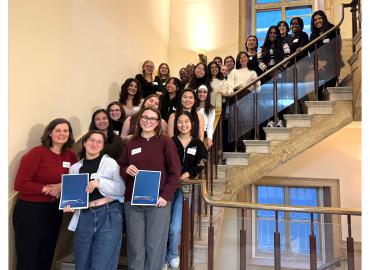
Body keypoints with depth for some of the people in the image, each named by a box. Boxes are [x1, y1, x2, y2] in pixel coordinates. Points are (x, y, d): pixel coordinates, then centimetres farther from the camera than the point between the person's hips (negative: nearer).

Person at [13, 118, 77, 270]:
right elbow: (20, 184, -19)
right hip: (30, 211, -6)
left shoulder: (70, 156, 2)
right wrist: (48, 189, -19)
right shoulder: (36, 153, -14)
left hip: (55, 211, 6)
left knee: (47, 257, 19)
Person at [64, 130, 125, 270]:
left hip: (108, 215, -4)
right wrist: (68, 205, -3)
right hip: (84, 217, 4)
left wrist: (100, 182, -17)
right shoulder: (75, 167, 12)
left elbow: (121, 189, -5)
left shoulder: (110, 163, 1)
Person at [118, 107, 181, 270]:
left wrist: (166, 195, -14)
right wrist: (126, 170, -8)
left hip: (158, 201, -2)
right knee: (135, 246, 9)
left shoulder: (165, 141, -1)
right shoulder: (131, 144, 8)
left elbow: (175, 171, -5)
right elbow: (120, 168, 15)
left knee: (155, 246, 6)